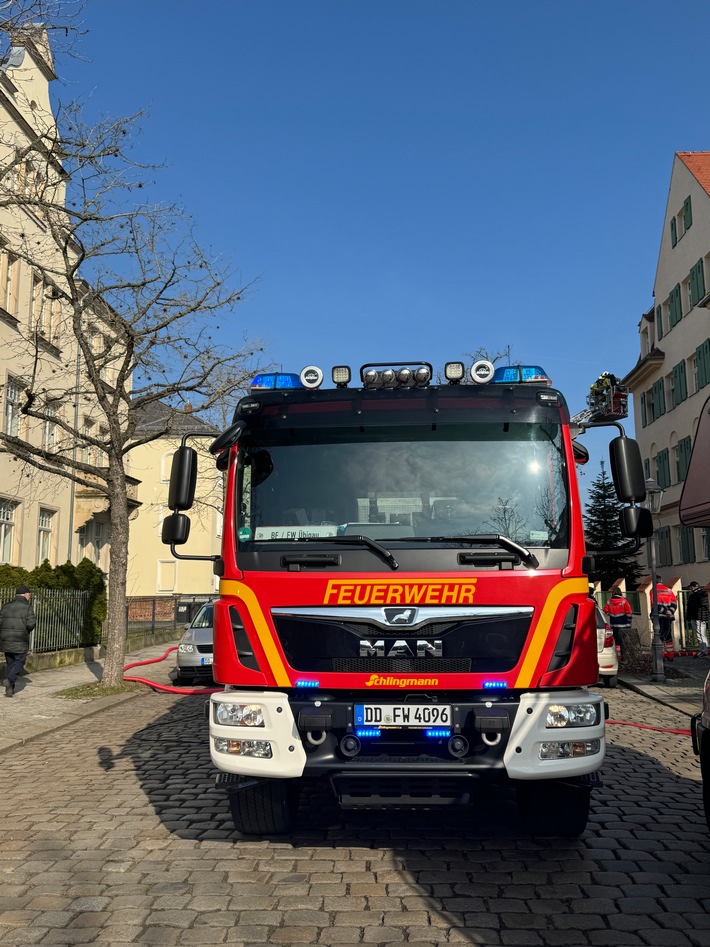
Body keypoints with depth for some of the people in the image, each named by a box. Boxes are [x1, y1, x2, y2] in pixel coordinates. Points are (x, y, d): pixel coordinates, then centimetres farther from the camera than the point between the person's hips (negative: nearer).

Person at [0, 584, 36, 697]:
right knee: (19, 662, 7)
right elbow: (31, 623, -14)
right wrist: (27, 630, 6)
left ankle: (10, 689, 10)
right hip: (20, 641, -5)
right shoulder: (27, 606, -6)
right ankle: (10, 680, -17)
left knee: (10, 663, 14)